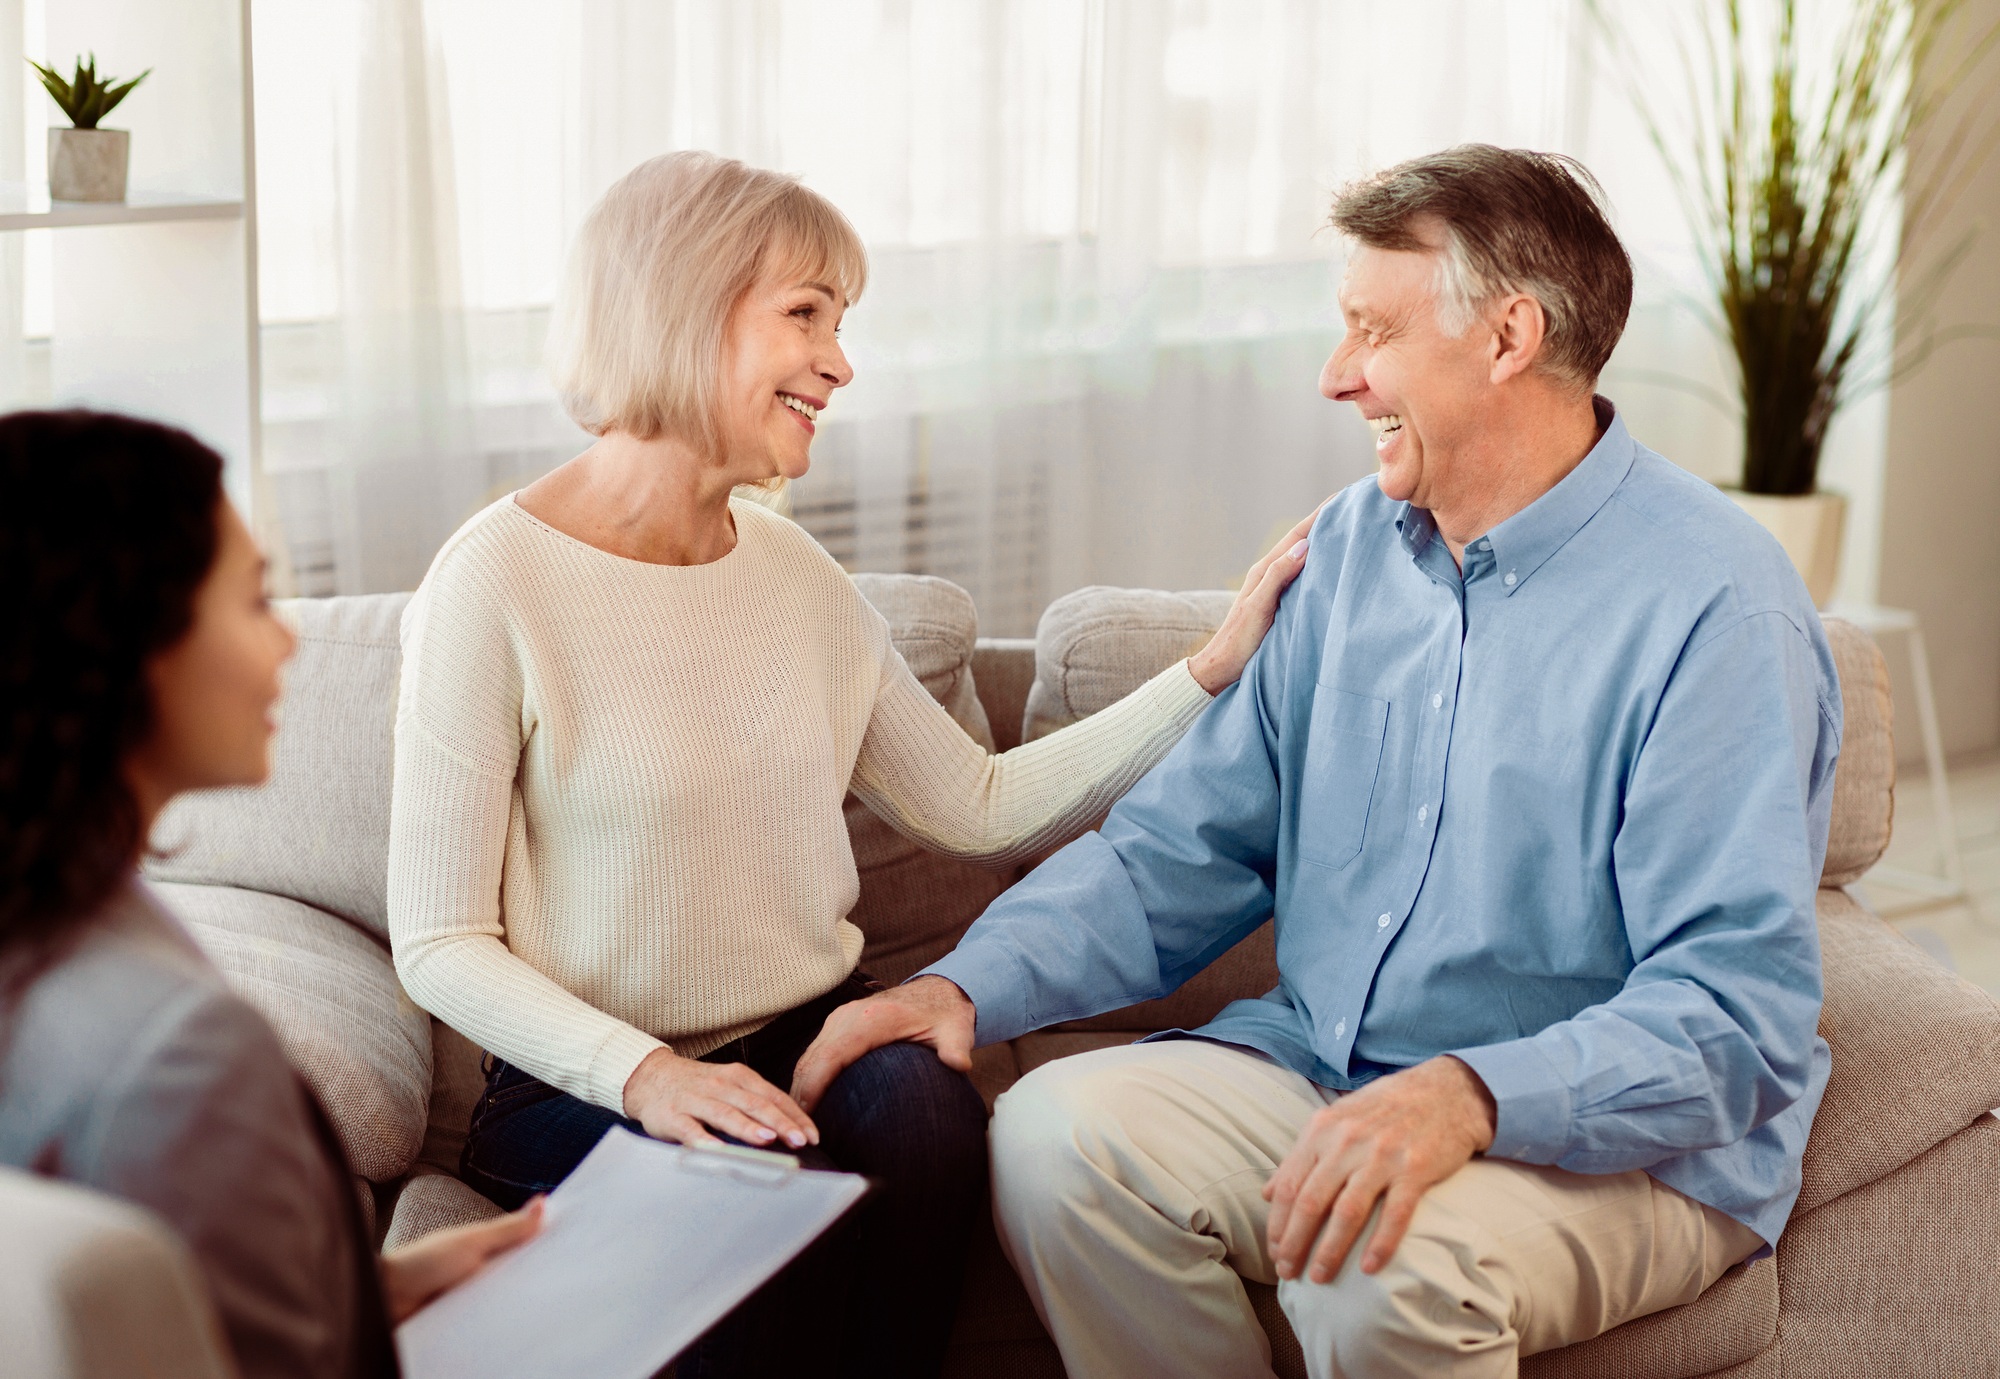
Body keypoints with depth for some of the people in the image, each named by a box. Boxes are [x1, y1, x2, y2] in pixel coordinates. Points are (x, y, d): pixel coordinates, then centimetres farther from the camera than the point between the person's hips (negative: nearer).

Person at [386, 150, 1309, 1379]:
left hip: (816, 1041, 5)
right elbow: (439, 943, -10)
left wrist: (1218, 669, 8)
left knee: (929, 1117, -29)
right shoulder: (499, 584, -10)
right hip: (587, 1085, -5)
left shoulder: (796, 574, 10)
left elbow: (982, 807, 13)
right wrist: (645, 1074, -24)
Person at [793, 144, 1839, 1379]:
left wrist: (1469, 1097, -38)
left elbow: (1739, 1009, -22)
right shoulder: (1355, 547, 9)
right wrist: (972, 984, -6)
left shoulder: (1715, 606, -15)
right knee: (1055, 1133, -17)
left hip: (1628, 1144, -6)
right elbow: (1183, 851, 11)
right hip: (1323, 1074, 7)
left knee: (1388, 1270, -36)